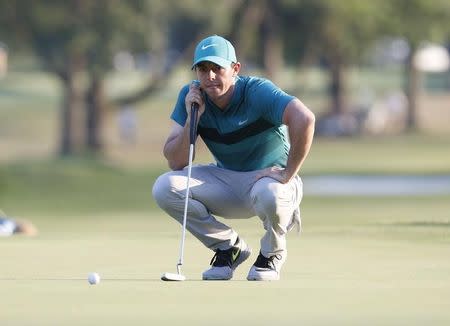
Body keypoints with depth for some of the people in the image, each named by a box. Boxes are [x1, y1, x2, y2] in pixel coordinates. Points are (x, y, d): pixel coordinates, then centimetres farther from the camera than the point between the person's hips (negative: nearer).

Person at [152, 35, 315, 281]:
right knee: (164, 188, -18)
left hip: (270, 177, -5)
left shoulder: (257, 92, -23)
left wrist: (288, 174, -35)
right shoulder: (191, 97, -7)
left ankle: (272, 253, -4)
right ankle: (230, 248, 3)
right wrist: (192, 118, -23)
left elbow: (304, 118, -40)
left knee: (269, 194, -41)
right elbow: (175, 163, -11)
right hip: (225, 182, 5)